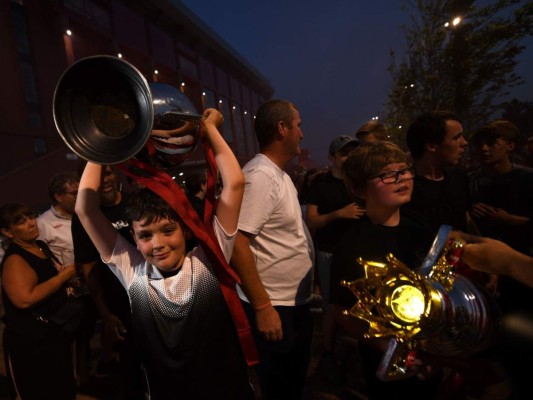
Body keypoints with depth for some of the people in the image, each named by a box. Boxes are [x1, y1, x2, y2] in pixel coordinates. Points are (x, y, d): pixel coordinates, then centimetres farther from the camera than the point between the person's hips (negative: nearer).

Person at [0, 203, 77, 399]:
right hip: (29, 341, -9)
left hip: (54, 332, 9)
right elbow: (25, 300, -34)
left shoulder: (42, 246, 5)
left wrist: (69, 276, 5)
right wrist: (63, 276, -24)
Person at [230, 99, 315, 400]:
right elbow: (236, 242, -27)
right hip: (274, 307, -9)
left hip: (297, 301, 9)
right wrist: (262, 307, -24)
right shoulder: (259, 176, -21)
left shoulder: (280, 175, 9)